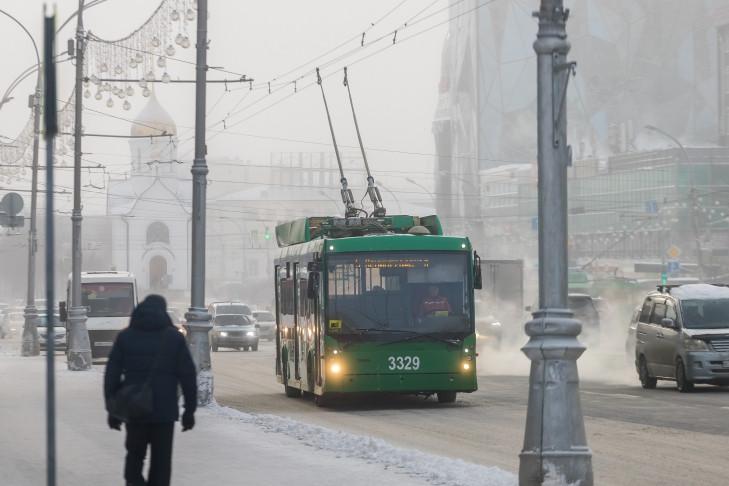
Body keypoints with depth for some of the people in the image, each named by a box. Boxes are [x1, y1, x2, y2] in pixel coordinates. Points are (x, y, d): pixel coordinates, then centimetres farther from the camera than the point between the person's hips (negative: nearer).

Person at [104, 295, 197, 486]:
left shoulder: (125, 337, 3)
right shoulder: (174, 337, 0)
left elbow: (112, 375, 3)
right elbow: (188, 376, -1)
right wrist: (189, 409, 4)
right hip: (165, 411, -1)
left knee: (135, 454, 13)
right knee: (161, 460, 6)